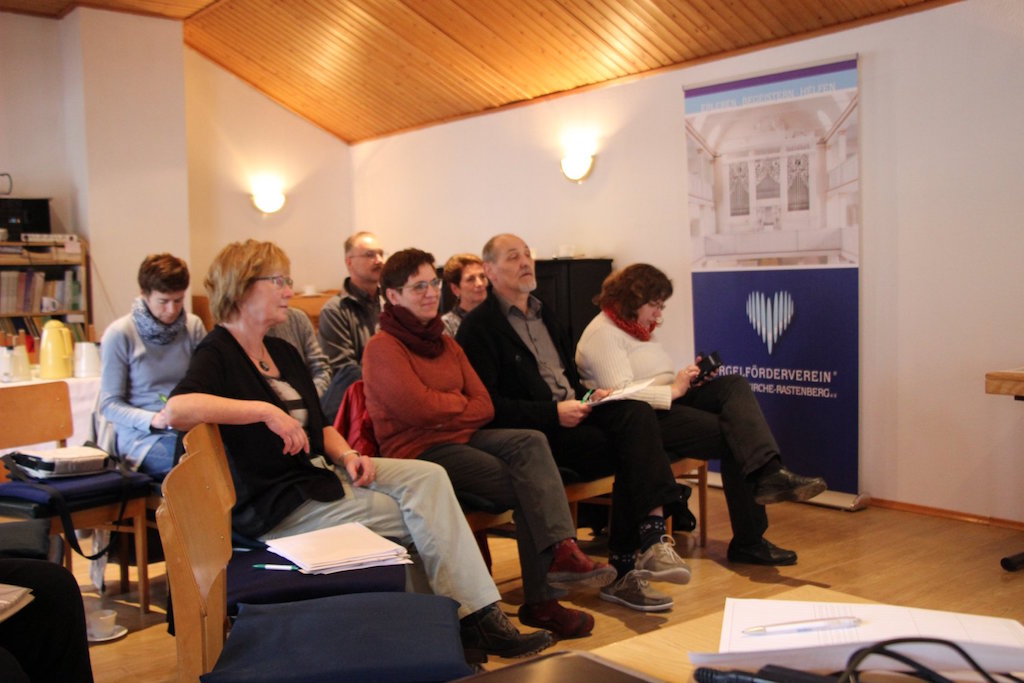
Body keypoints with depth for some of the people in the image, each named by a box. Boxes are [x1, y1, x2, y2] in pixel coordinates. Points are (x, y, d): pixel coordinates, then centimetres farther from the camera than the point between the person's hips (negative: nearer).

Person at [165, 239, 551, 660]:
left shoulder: (283, 352, 16)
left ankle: (477, 615, -16)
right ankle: (476, 617, -4)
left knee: (429, 477, -14)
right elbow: (177, 409, -32)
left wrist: (346, 455, -1)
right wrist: (265, 410, -31)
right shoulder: (217, 354, -10)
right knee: (422, 514, -14)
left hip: (321, 472, 8)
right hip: (277, 506, -8)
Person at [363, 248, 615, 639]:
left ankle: (561, 549, -37)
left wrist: (444, 410, -8)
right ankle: (539, 600, -19)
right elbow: (420, 408, -16)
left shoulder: (445, 343, 19)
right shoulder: (382, 348, -4)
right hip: (417, 451, -6)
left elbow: (485, 406, 11)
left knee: (531, 442, -24)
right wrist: (460, 402, 3)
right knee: (526, 486, -22)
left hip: (461, 438, 7)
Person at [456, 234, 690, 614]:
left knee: (637, 413, -24)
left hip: (573, 412, 7)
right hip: (536, 432, -7)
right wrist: (554, 413, -20)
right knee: (630, 452, -24)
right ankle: (625, 569, -18)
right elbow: (489, 405, -13)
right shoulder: (479, 327, -3)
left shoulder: (543, 313, 24)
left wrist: (589, 396, 6)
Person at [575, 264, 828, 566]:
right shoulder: (602, 333, -6)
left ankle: (770, 473, -35)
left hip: (669, 404, 9)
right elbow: (619, 393, -19)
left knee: (734, 385, -18)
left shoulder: (640, 329, 26)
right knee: (732, 436, -22)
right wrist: (673, 390, -16)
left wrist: (689, 379, 5)